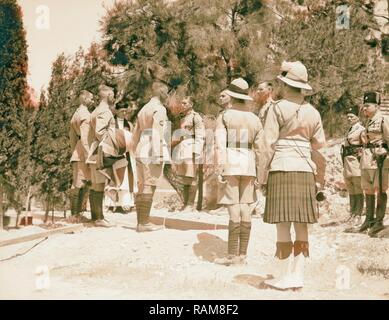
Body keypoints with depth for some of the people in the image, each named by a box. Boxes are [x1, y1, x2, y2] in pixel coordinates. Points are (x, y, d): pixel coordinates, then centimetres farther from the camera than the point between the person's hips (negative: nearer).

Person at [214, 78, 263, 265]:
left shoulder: (224, 116, -3)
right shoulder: (255, 119, 10)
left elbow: (220, 144, -12)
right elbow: (259, 148, 8)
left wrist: (219, 170, -13)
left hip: (230, 165, -5)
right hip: (248, 165, 5)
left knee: (234, 210, -7)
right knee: (245, 209, 7)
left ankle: (232, 255, -6)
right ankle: (242, 254, 10)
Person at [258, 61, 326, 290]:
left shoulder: (278, 108, -6)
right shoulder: (312, 112, 8)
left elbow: (269, 145, -7)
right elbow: (320, 142, 17)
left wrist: (262, 176, -1)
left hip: (281, 169, -5)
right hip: (305, 170, 5)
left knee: (283, 225, -1)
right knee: (302, 225, 7)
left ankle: (286, 276, 3)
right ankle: (298, 275, 12)